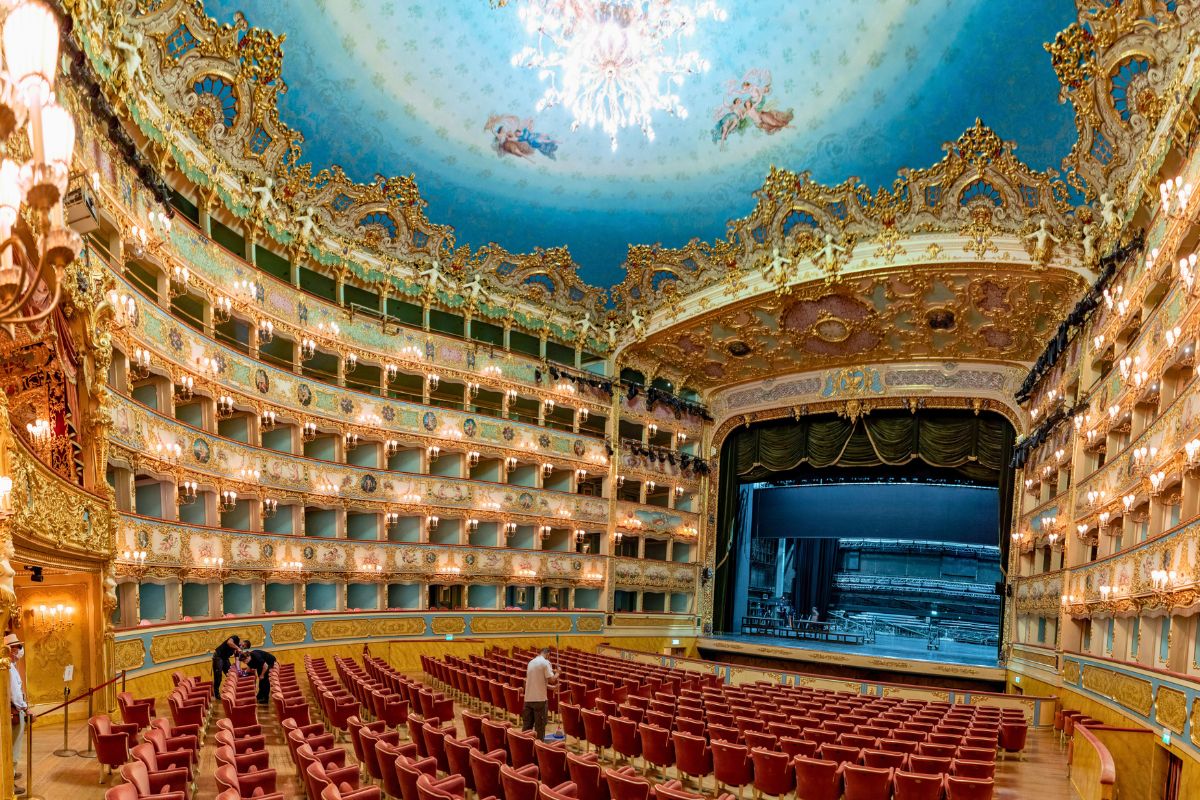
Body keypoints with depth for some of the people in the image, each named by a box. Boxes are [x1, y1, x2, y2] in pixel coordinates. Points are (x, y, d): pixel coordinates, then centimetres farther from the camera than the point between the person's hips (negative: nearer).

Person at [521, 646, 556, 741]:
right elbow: (551, 679, -15)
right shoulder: (545, 662, -9)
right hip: (539, 698, -7)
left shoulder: (531, 662, 15)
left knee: (526, 724, 11)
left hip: (528, 698, 7)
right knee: (540, 724, 1)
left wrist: (550, 687, 24)